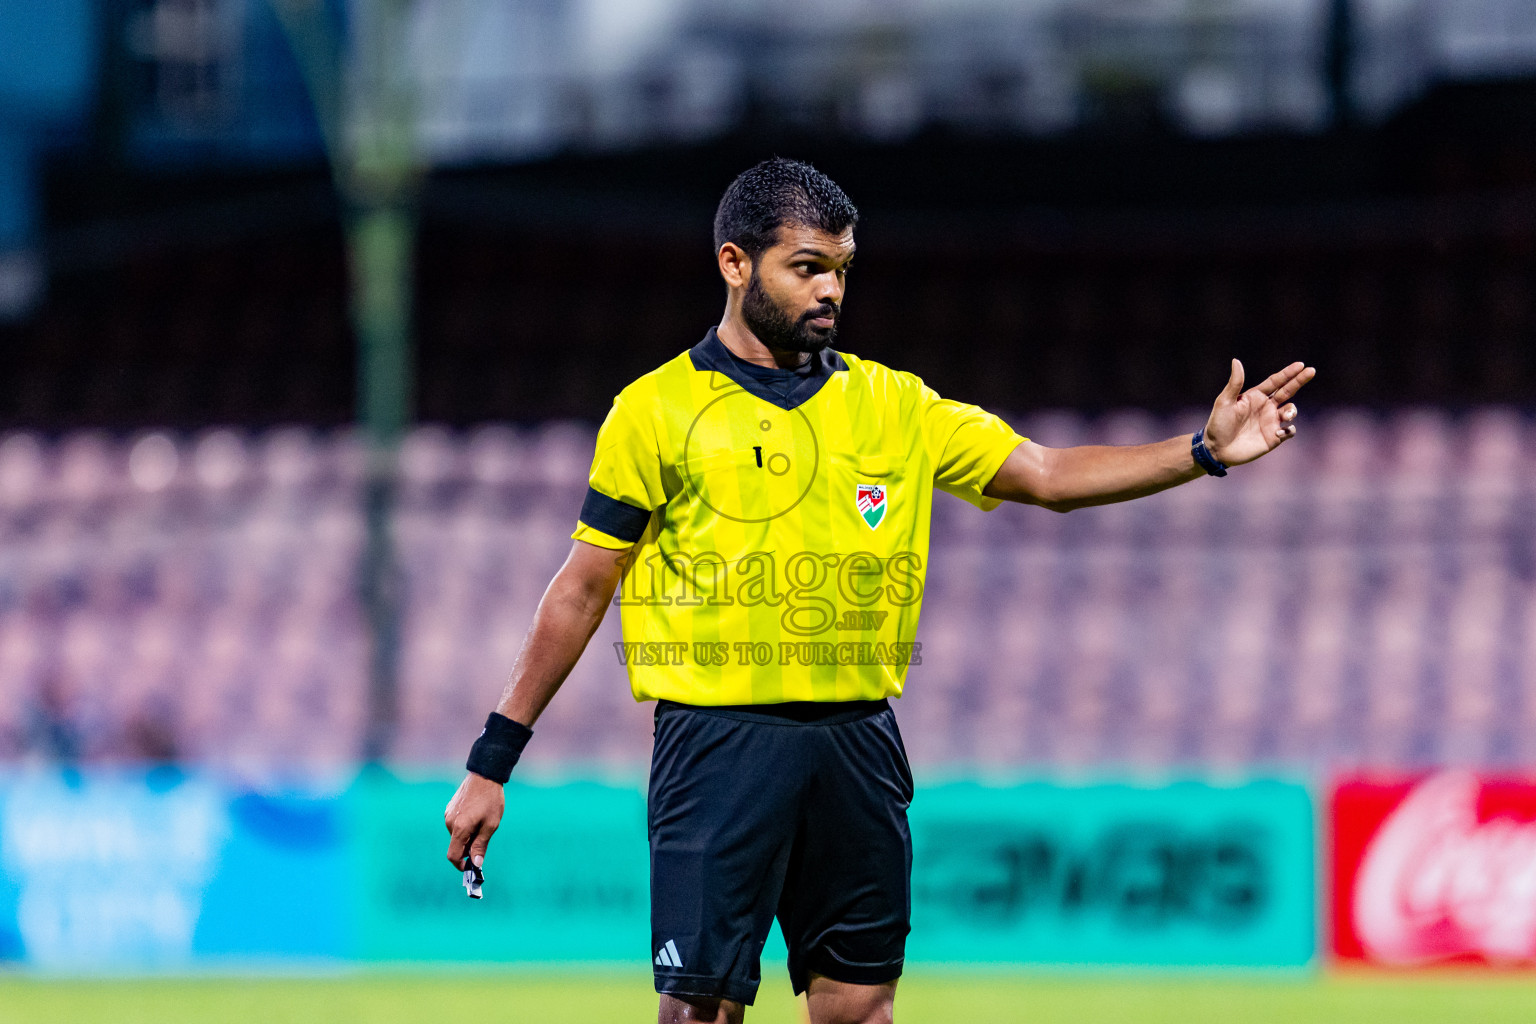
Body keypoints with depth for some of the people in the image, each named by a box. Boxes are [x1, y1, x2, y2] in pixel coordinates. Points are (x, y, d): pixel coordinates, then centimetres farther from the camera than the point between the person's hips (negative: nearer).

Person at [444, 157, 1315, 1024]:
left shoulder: (892, 405, 11)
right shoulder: (658, 411, 1)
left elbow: (1049, 476, 7)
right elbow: (582, 589, 3)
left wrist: (1204, 454, -7)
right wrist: (492, 762, 1)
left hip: (857, 746, 4)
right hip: (719, 742, -4)